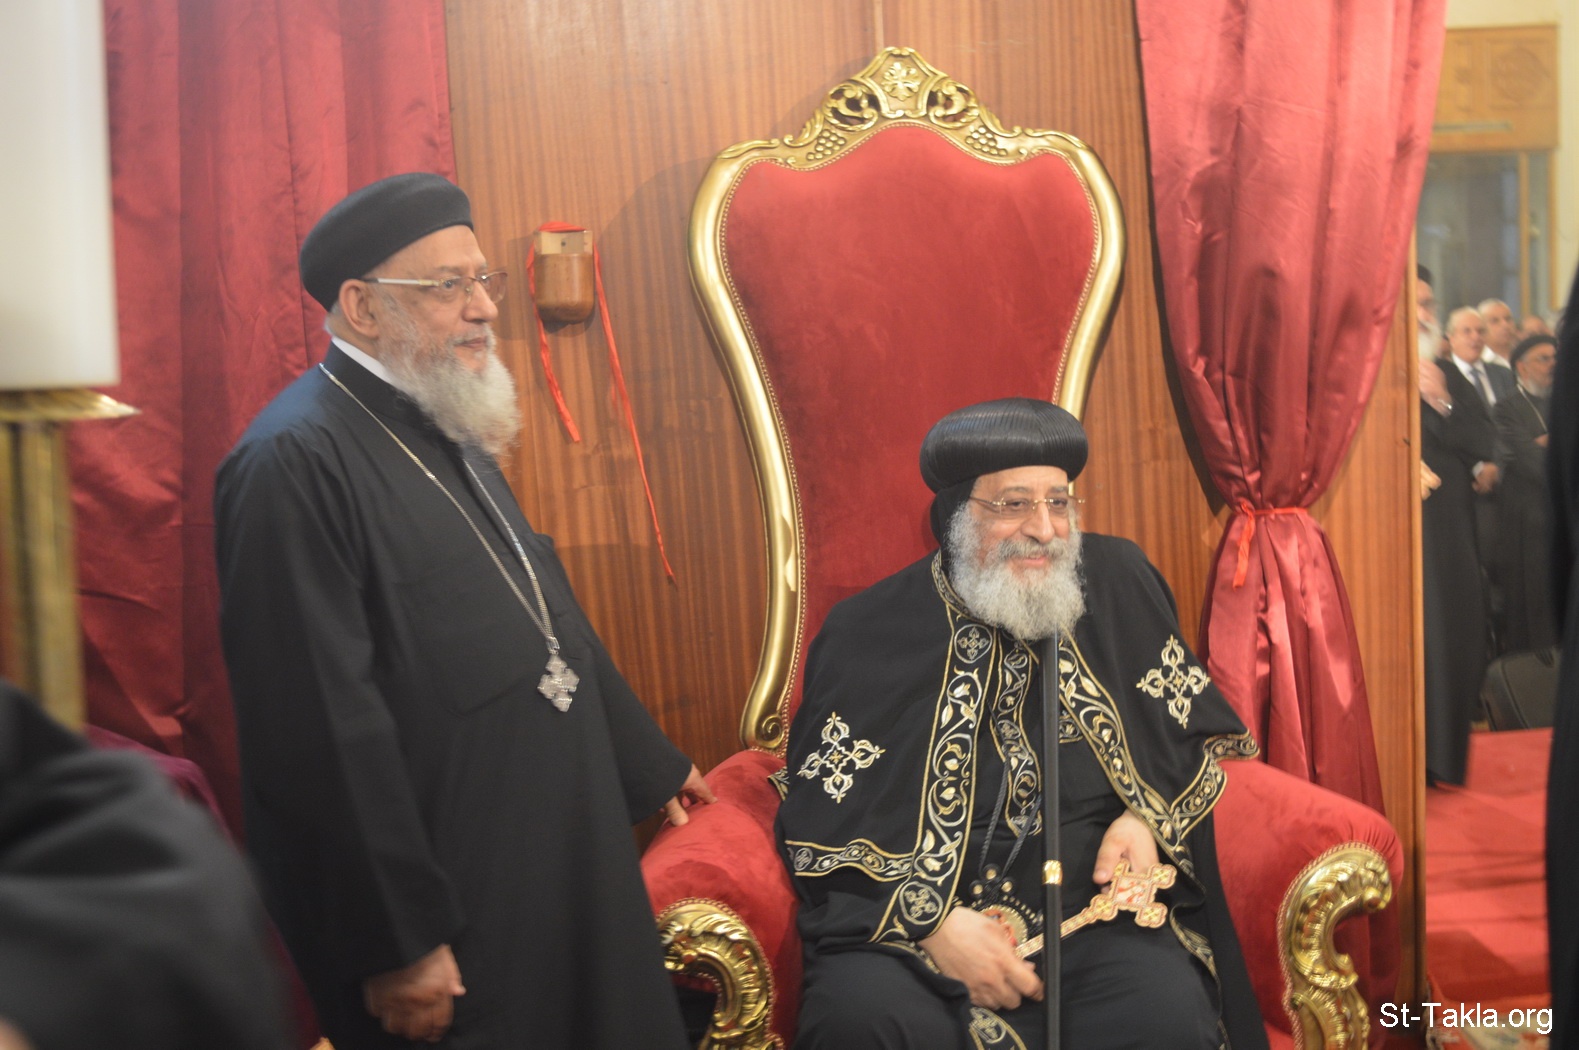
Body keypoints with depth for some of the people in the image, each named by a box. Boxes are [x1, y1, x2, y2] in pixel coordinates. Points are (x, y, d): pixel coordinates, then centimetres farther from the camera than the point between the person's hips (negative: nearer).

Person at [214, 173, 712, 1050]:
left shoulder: (449, 431, 11)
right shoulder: (297, 460, -19)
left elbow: (547, 615, 19)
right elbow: (325, 725, -23)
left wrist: (651, 765, 23)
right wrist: (400, 941, -21)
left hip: (550, 859, 9)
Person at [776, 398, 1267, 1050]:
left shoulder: (1119, 585, 7)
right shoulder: (868, 634, -2)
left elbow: (1191, 728, 18)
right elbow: (822, 828, -3)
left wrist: (1148, 819, -1)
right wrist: (929, 922, -15)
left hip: (1095, 911, 2)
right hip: (906, 923, -1)